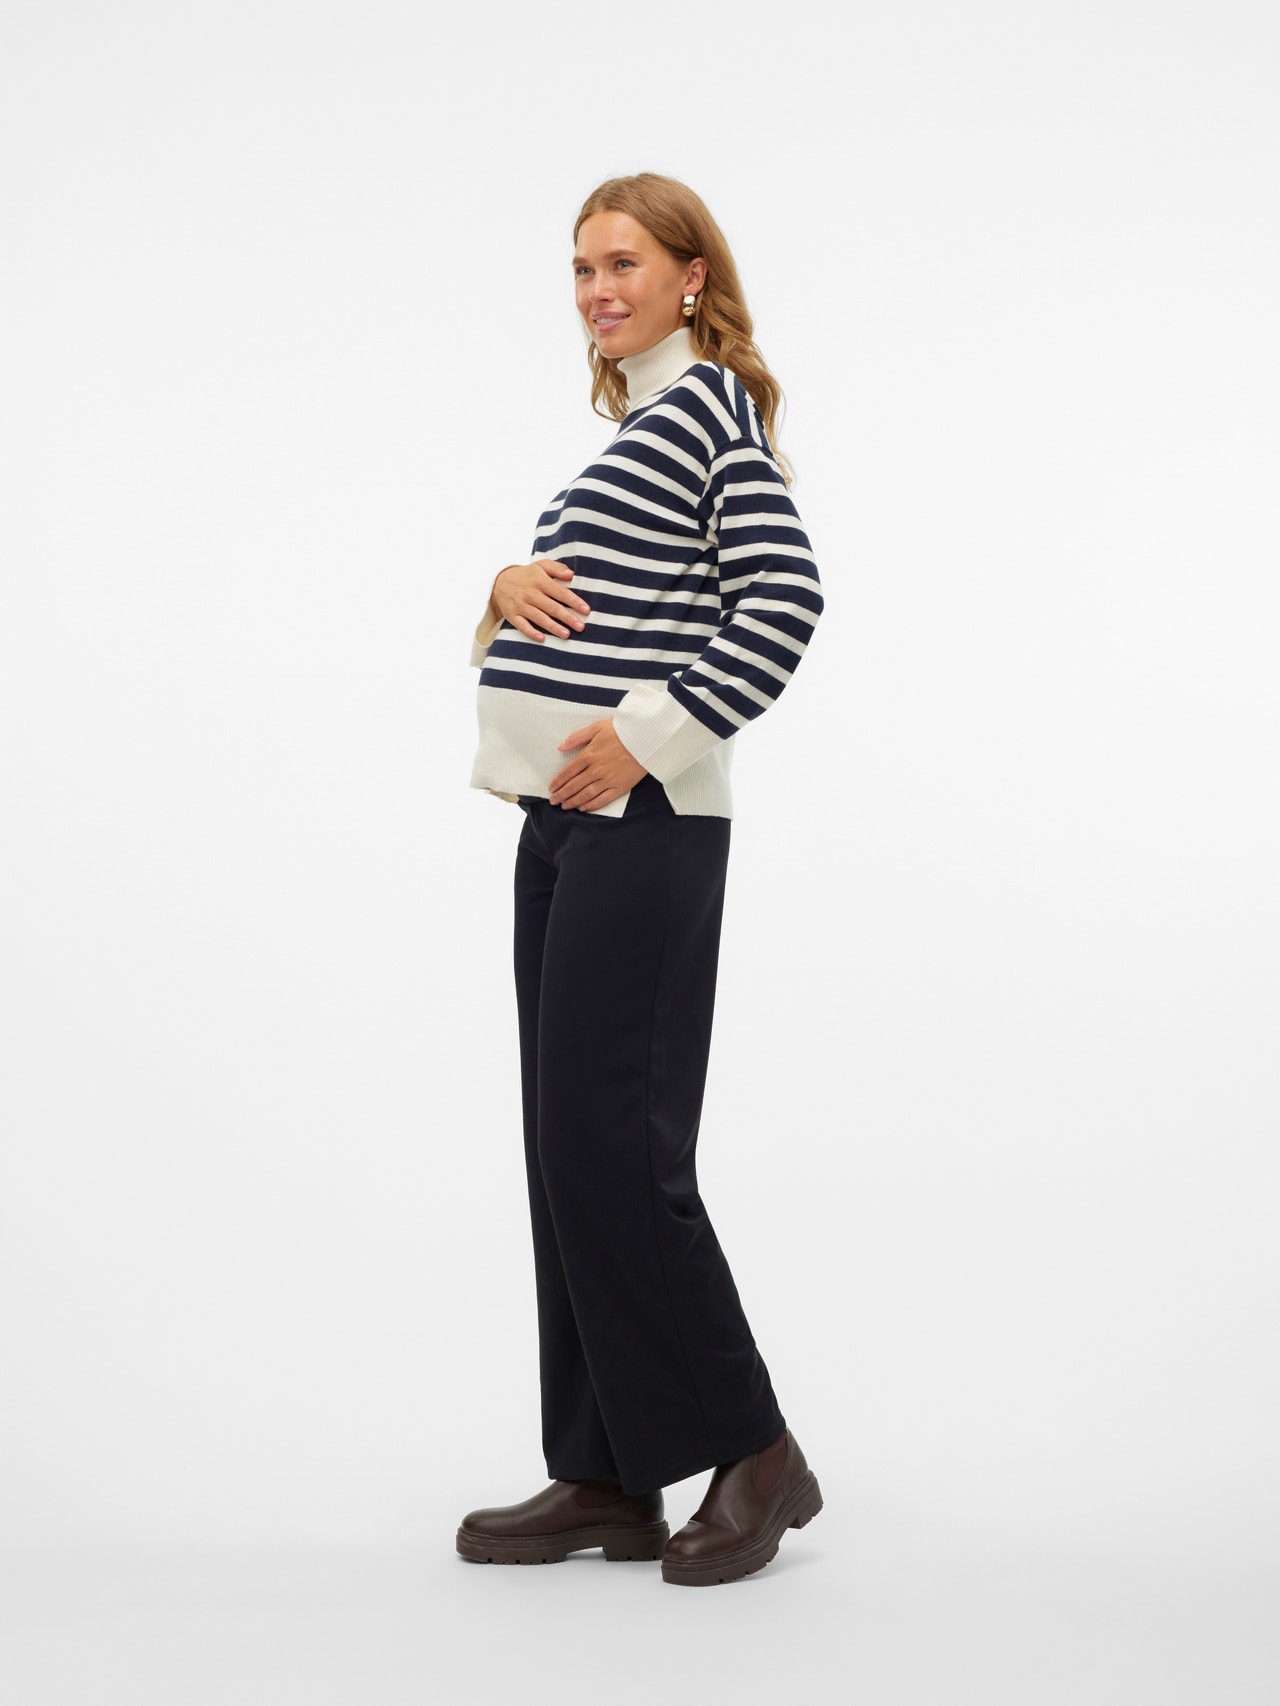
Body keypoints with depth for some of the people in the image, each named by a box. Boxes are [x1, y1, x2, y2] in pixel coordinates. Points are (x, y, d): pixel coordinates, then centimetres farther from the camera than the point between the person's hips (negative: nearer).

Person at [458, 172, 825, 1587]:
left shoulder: (707, 404, -5)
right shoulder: (640, 420, 22)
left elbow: (784, 597, -18)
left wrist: (654, 735, -18)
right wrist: (510, 592, 1)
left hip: (640, 820, -9)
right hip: (564, 818, 10)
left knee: (609, 1137, -10)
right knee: (568, 1145, 8)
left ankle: (752, 1449, 3)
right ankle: (606, 1475, 14)